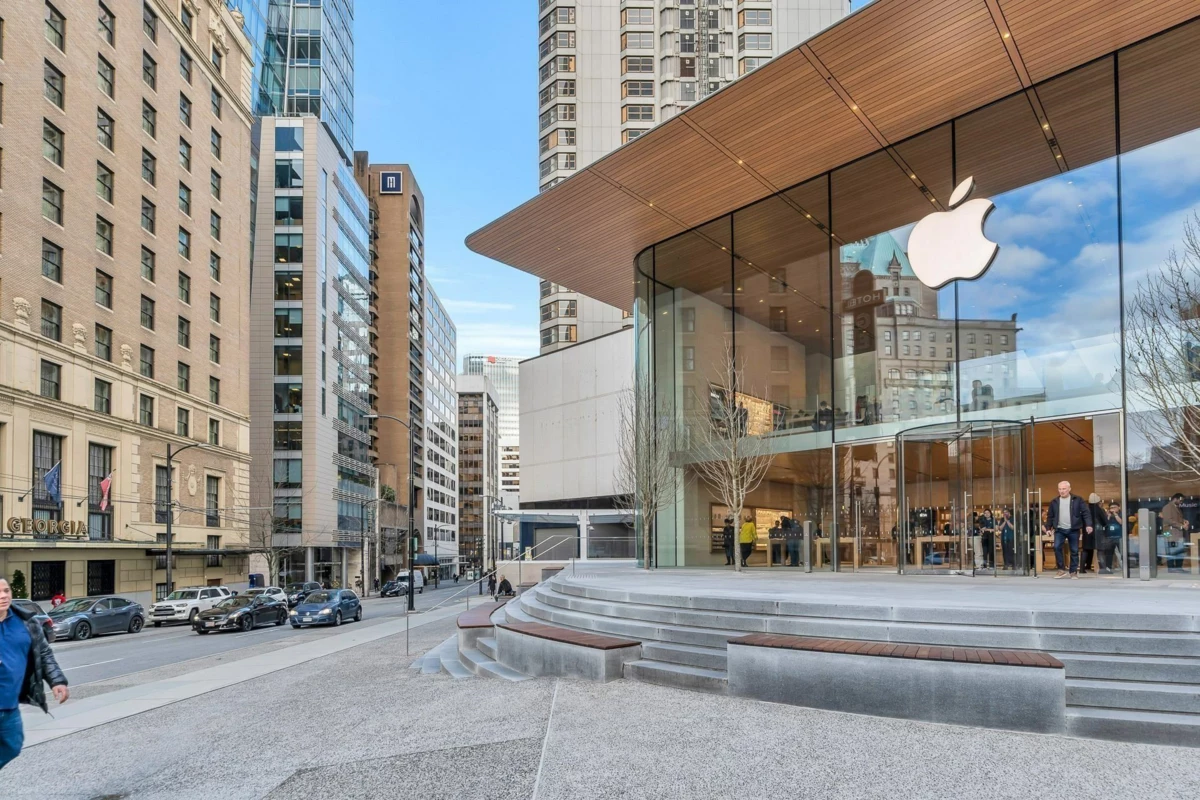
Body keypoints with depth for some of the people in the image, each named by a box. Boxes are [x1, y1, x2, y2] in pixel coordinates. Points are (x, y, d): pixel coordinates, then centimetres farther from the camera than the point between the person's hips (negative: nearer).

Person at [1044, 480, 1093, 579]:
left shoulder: (1078, 500, 1)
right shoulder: (1054, 502, 8)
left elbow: (1086, 512, -4)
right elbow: (1050, 516, 12)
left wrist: (1088, 525, -17)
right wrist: (1048, 528, 6)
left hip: (1073, 530, -1)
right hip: (1059, 530, 2)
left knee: (1074, 551, 3)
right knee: (1057, 547, -15)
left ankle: (1074, 572, 13)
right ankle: (1062, 570, -3)